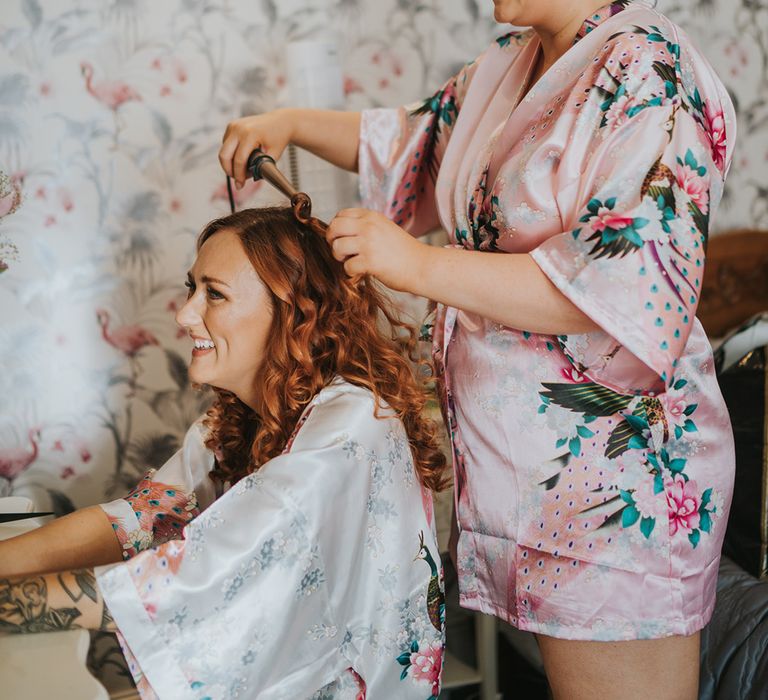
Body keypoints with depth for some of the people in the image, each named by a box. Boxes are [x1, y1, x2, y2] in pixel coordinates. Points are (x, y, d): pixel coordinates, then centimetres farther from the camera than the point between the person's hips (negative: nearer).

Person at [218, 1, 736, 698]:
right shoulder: (509, 66, 10)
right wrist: (293, 123, 15)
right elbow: (418, 138, 30)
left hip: (613, 473, -8)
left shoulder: (649, 72, -16)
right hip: (513, 454, 8)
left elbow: (636, 285, -27)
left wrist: (420, 265, -23)